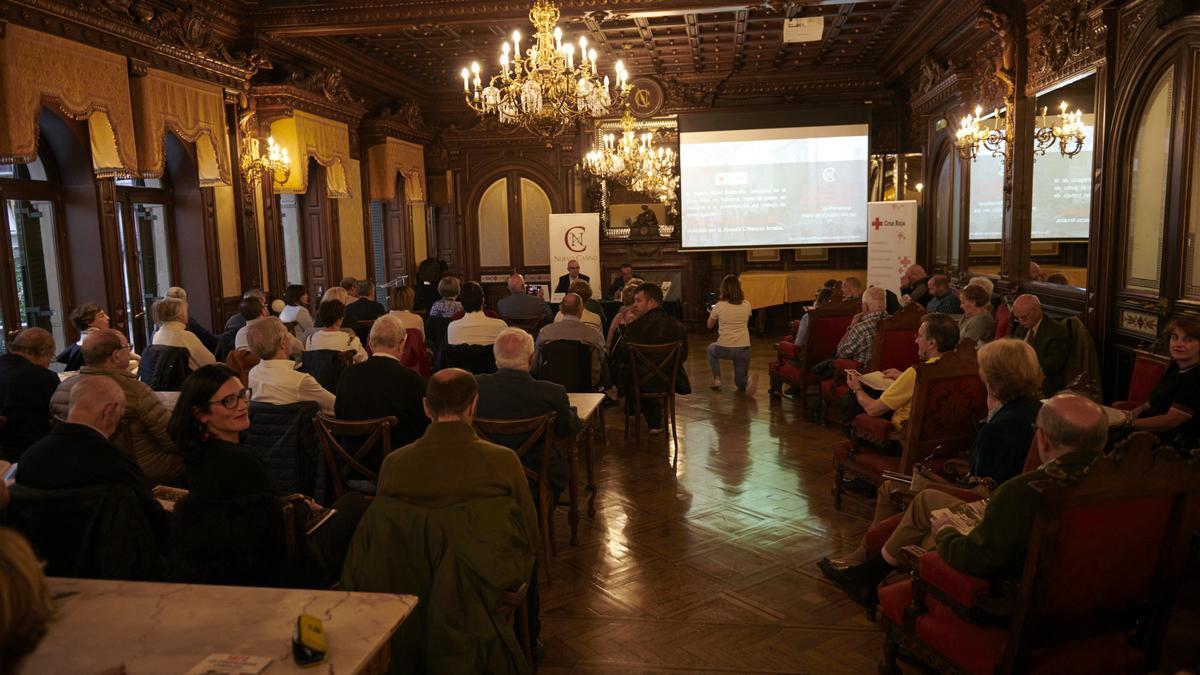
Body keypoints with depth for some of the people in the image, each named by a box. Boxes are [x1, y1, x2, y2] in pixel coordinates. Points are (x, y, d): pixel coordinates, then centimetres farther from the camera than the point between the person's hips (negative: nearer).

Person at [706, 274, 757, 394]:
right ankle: (749, 377, -15)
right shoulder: (747, 305, -2)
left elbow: (709, 326, 7)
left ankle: (716, 379, 20)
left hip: (724, 349, -2)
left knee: (711, 348, 36)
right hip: (743, 349, 2)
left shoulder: (719, 306, -9)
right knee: (740, 383, 19)